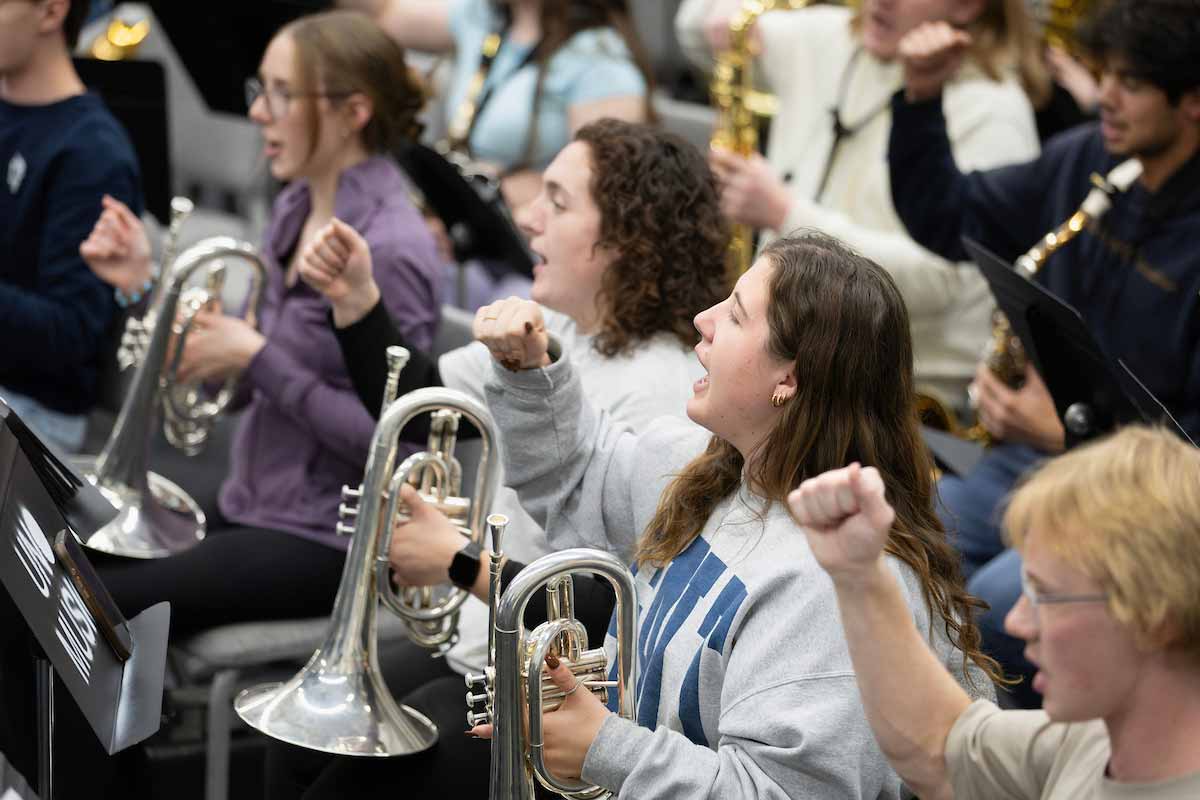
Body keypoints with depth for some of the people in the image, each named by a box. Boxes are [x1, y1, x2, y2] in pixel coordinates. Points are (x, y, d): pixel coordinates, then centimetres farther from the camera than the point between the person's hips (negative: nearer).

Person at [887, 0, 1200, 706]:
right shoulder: (1084, 161, 5)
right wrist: (922, 98, 4)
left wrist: (1067, 434, -27)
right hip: (1025, 462, 6)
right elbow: (943, 220, 16)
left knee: (997, 602, -33)